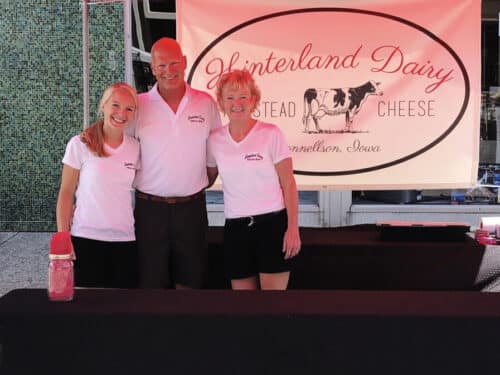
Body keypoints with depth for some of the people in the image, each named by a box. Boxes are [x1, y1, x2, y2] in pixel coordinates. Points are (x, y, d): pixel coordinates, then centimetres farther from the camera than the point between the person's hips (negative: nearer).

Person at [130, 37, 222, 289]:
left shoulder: (206, 103, 2)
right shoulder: (138, 105, -2)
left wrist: (204, 183, 9)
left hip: (192, 207, 1)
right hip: (150, 207, -1)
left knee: (190, 284, 10)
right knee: (152, 287, 6)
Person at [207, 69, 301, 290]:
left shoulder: (271, 134, -6)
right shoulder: (215, 140, 4)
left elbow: (288, 185, -5)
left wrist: (293, 228, -10)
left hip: (272, 224, -3)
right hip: (235, 228, 4)